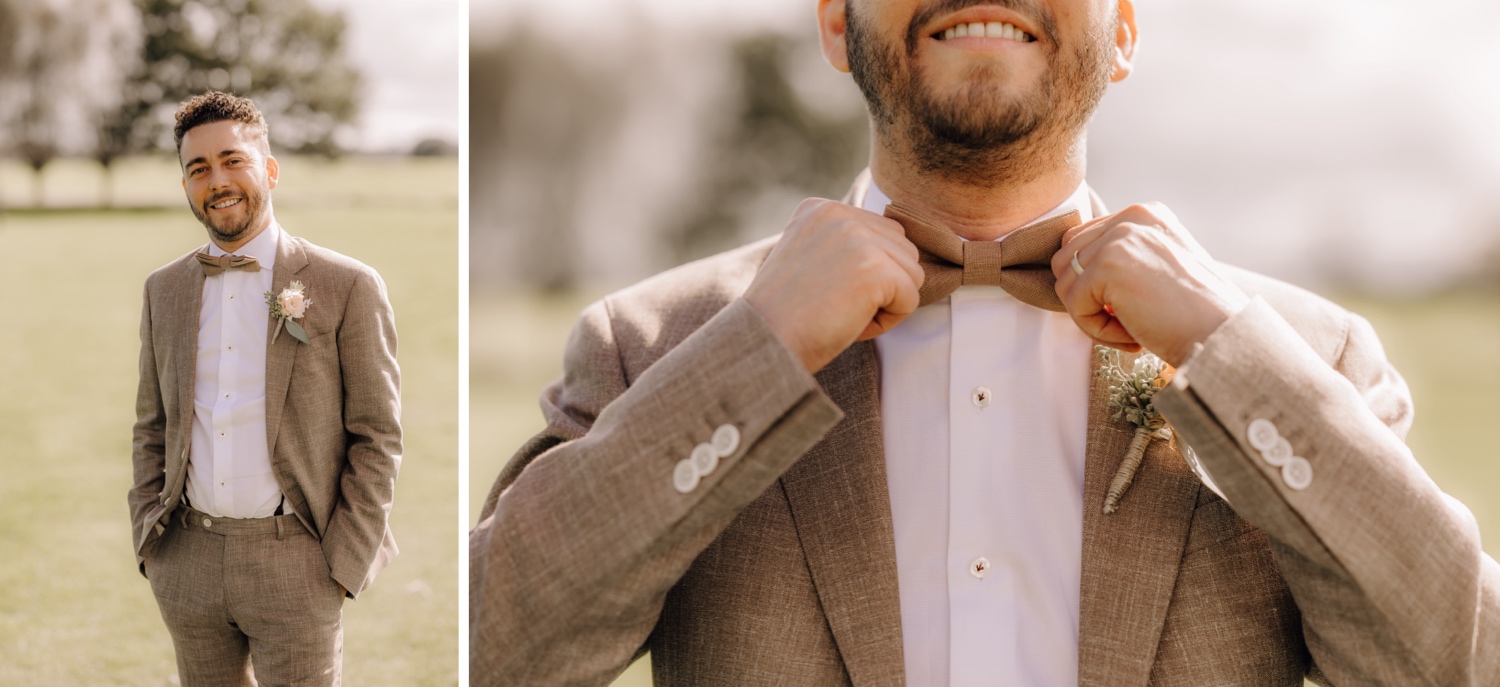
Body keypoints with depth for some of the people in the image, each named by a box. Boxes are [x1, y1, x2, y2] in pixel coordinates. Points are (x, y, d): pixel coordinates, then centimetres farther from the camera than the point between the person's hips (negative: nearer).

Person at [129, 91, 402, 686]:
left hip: (295, 565, -4)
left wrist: (344, 565, -9)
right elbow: (151, 429, 17)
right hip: (188, 564, 4)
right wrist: (148, 540, 6)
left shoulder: (347, 287, -5)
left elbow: (377, 439, -4)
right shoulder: (164, 289, 9)